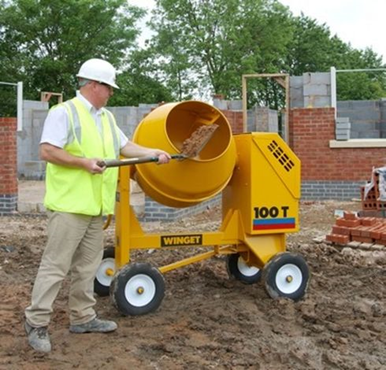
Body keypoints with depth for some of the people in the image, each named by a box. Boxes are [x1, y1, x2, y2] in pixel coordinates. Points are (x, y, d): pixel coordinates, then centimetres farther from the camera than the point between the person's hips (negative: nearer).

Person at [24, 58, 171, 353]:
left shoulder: (107, 117, 17)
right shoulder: (64, 112, -9)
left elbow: (125, 146, 18)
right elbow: (46, 151, -15)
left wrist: (153, 153, 5)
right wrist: (84, 162, -19)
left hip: (95, 206, 8)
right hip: (69, 205, -8)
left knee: (87, 265, 14)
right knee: (55, 265, -5)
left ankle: (83, 317, 25)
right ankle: (36, 322, 5)